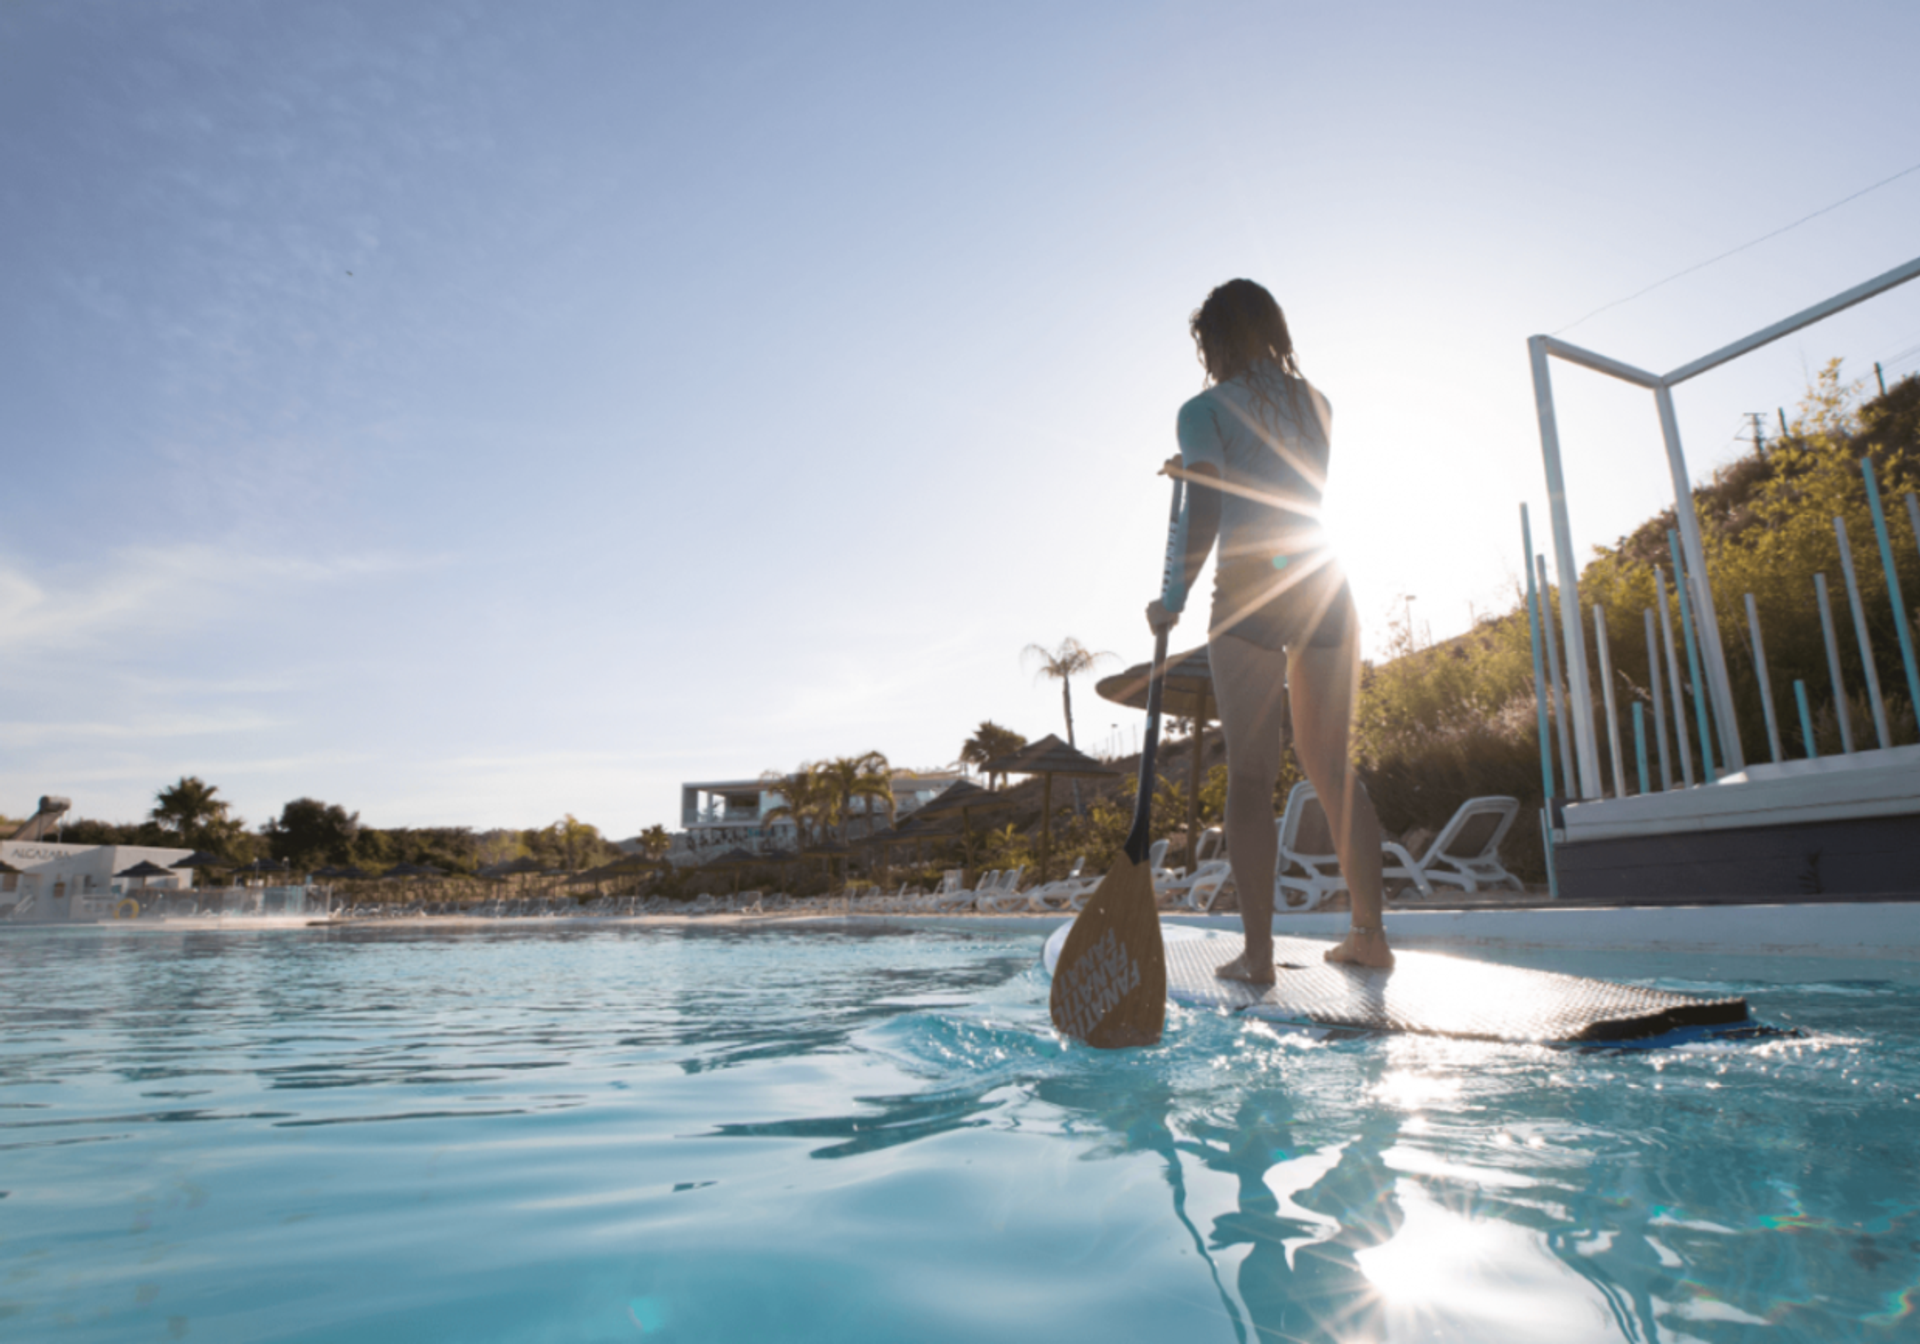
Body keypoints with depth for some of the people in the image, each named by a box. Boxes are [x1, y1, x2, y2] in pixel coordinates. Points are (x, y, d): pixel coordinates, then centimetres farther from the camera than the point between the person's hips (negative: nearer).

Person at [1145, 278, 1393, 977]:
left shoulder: (1206, 410, 1)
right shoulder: (1317, 403, 17)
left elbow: (1205, 511, -10)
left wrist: (1176, 595, -5)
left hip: (1249, 591, -5)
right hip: (1326, 589, 5)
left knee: (1251, 771, -3)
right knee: (1334, 766, 10)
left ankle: (1258, 950, -4)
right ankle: (1369, 931, 11)